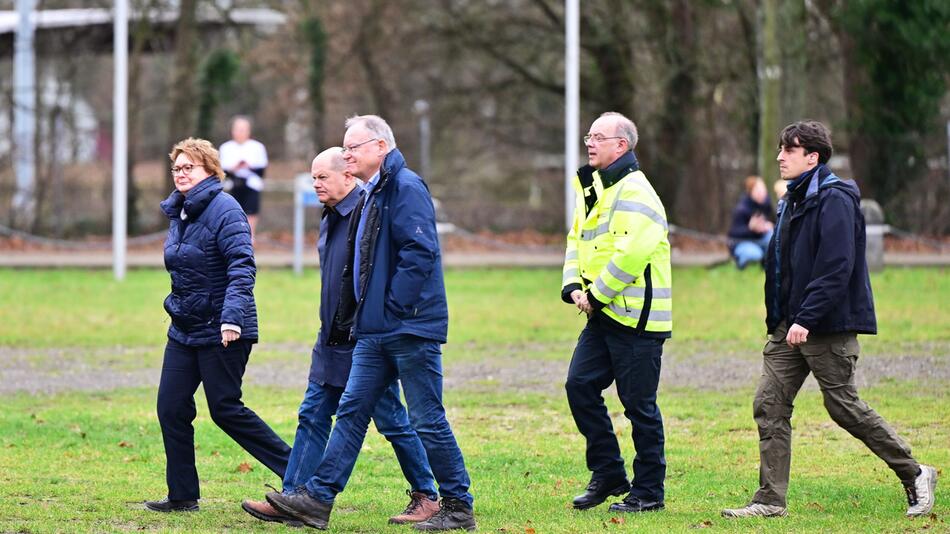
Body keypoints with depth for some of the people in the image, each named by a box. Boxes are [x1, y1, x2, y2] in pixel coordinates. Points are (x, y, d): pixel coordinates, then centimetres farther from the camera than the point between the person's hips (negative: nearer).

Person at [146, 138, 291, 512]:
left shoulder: (224, 210, -14)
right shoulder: (178, 214, 12)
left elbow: (242, 268, -23)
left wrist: (232, 316, -32)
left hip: (222, 332, -8)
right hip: (185, 330, 8)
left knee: (225, 410, -6)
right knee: (171, 408, 2)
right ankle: (182, 496, 9)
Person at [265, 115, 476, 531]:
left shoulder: (405, 187, -12)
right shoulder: (373, 195, 18)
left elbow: (419, 250, -22)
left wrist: (394, 306, -20)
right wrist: (366, 311, 14)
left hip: (411, 326, -10)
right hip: (376, 330, 10)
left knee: (427, 419, -3)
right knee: (352, 410, 6)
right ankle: (318, 498, 5)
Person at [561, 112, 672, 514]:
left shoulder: (634, 192, -15)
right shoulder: (592, 190, 16)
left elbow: (631, 255, -24)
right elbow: (577, 241, 18)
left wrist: (597, 294, -16)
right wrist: (573, 287, 1)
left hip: (636, 316, -9)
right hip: (603, 315, 9)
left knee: (639, 405, -2)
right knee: (580, 385, 5)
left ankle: (648, 491, 7)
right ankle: (608, 475, 15)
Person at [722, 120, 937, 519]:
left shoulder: (834, 201, -14)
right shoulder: (793, 202, 16)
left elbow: (836, 269, -22)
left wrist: (807, 318, -27)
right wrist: (779, 318, 15)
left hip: (828, 327, -9)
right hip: (789, 325, 9)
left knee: (844, 406, -3)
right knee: (769, 405, 1)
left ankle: (915, 475, 12)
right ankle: (770, 500, 3)